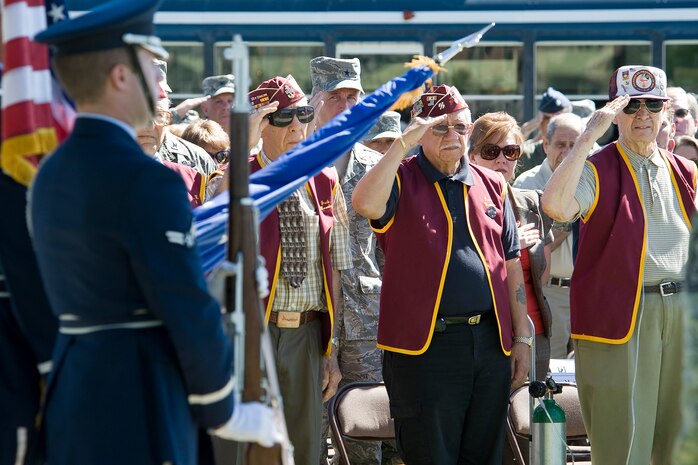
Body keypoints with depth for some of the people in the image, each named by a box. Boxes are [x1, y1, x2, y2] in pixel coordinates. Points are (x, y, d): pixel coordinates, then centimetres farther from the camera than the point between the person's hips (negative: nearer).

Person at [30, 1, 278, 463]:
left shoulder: (52, 176, 11)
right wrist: (224, 412, -2)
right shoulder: (144, 181, -17)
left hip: (74, 399, 9)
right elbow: (190, 314, -15)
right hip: (139, 416, -9)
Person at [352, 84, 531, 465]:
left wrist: (522, 337, 11)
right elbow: (364, 204, -24)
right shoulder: (401, 180, 0)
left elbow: (511, 265, 16)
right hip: (425, 345, -5)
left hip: (490, 343, 5)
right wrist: (403, 143, -22)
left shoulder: (491, 185, 14)